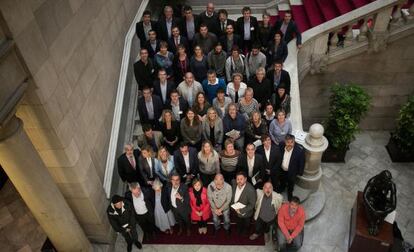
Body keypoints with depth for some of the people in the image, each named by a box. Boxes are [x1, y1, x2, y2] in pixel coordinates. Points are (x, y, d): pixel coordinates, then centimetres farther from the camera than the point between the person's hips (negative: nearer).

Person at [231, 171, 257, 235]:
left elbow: (252, 204, -28)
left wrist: (241, 210, -30)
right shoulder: (234, 183, -23)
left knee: (246, 225, 30)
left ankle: (245, 233, 62)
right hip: (235, 210, 4)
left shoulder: (250, 190, -39)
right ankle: (239, 231, 66)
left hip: (245, 213, -4)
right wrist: (232, 203, -4)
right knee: (238, 223, 34)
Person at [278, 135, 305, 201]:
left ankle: (290, 192, 58)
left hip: (292, 171, -2)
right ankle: (282, 187, 64)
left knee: (291, 183, 27)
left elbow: (302, 162, -18)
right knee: (282, 180, 32)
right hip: (282, 169, 2)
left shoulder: (300, 150, -34)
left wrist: (300, 172, -8)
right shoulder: (281, 146, -25)